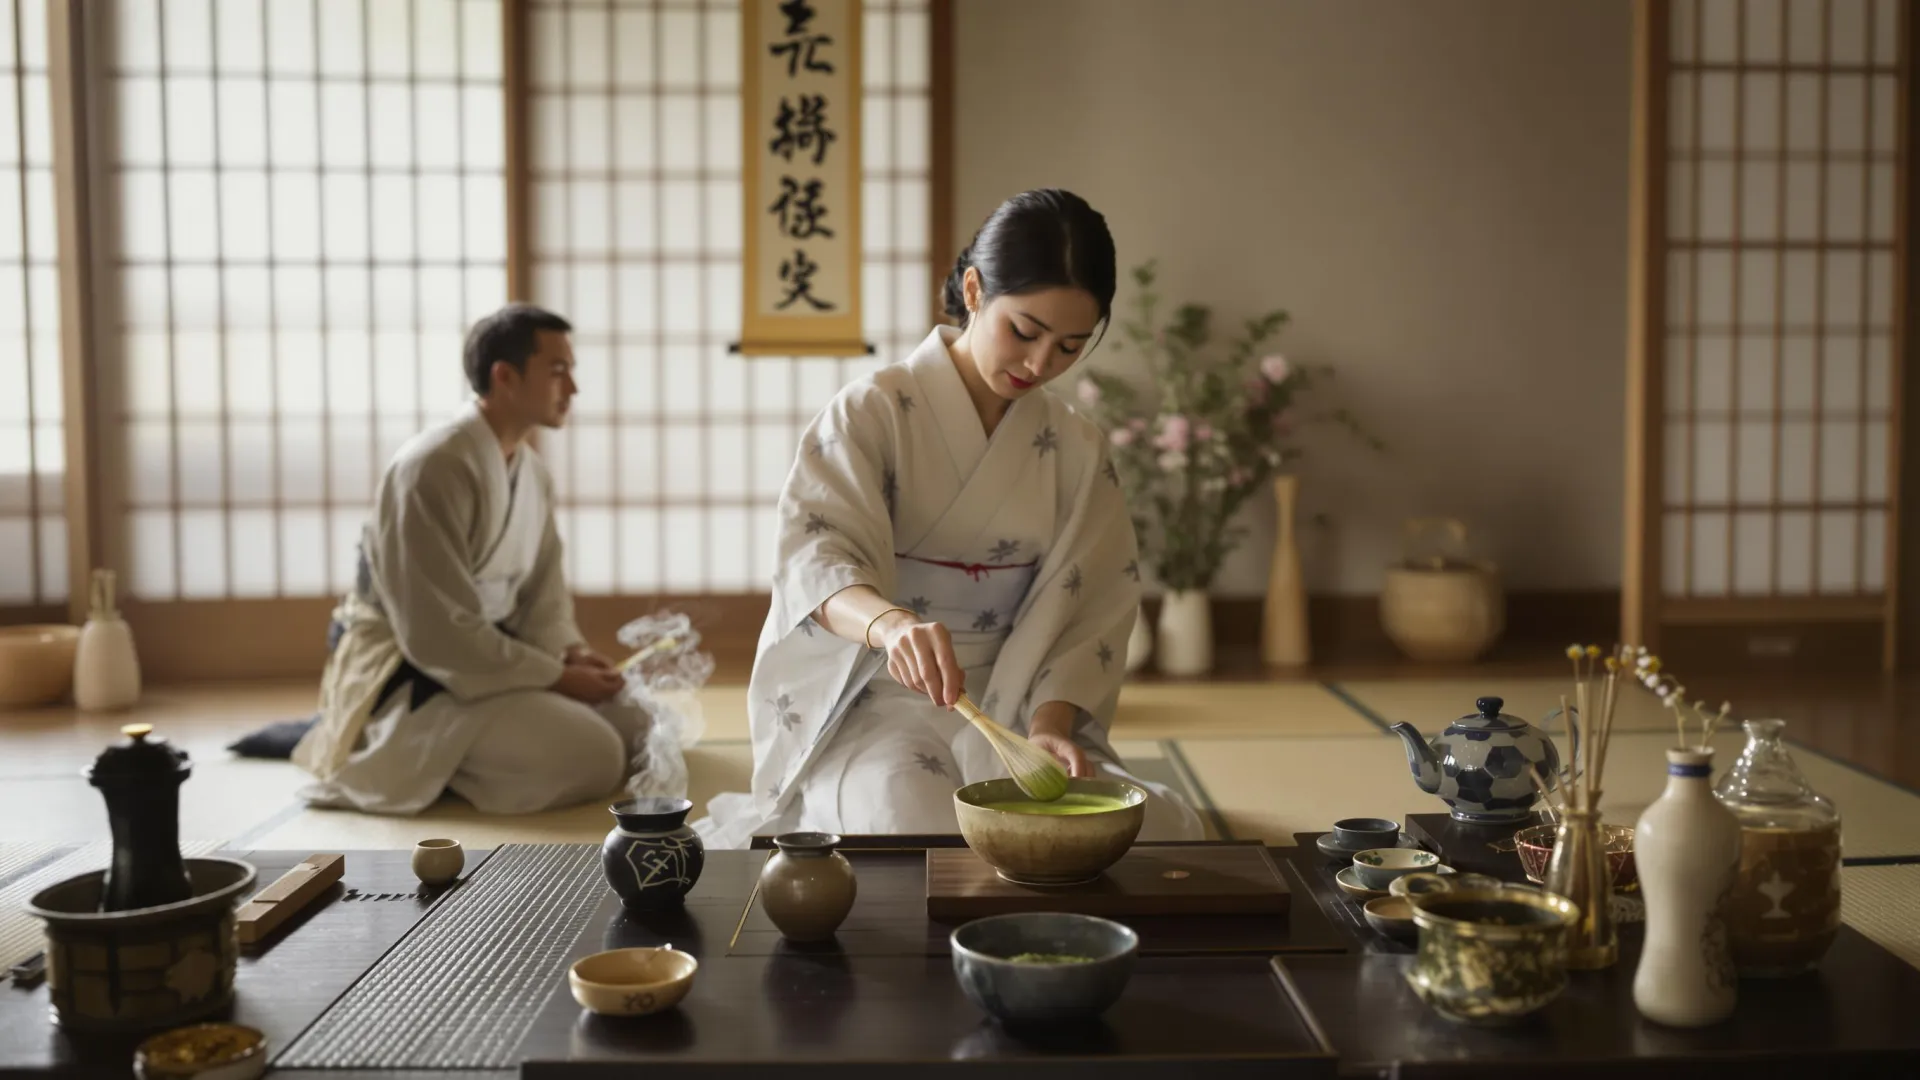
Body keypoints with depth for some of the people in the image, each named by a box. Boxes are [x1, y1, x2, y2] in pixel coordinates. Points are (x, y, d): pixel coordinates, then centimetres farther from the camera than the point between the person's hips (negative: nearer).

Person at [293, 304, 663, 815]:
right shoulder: (433, 470, -23)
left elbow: (541, 591, 12)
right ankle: (411, 757, -2)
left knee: (636, 729, 8)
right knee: (592, 758, -21)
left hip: (493, 652, 9)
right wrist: (556, 677, -20)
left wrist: (571, 653, -9)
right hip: (415, 676, -9)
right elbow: (439, 635, -25)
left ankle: (434, 747, 12)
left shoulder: (533, 471, 5)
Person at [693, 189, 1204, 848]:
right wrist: (891, 624, -43)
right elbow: (815, 560, -20)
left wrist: (1049, 725, -17)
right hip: (880, 708, -3)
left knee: (1165, 828, -23)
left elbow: (1086, 617, 4)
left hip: (1017, 709, 4)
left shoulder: (1077, 454, 9)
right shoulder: (873, 414, -4)